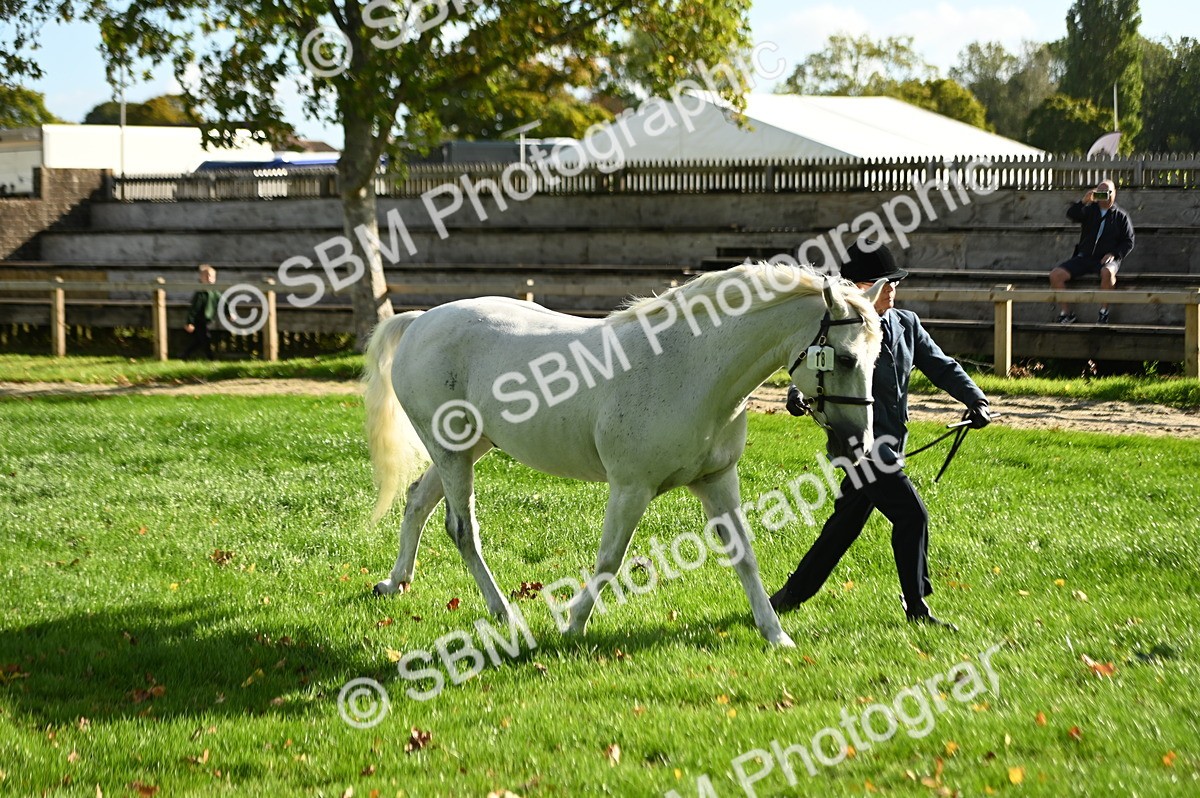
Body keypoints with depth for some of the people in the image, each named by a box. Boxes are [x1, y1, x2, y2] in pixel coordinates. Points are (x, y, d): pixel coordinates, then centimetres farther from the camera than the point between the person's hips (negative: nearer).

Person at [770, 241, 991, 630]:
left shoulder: (907, 324, 11)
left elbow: (940, 366, 11)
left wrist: (975, 399, -1)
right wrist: (798, 393, -41)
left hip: (891, 443, 8)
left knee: (846, 524, 15)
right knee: (911, 514, -13)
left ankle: (794, 593, 28)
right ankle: (916, 607, -1)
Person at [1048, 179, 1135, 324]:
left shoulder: (1121, 216, 9)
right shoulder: (1090, 210, 13)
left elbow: (1128, 242, 6)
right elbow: (1071, 215, -7)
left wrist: (1114, 254, -11)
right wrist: (1083, 202, -24)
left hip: (1106, 259, -3)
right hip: (1084, 257, 3)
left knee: (1107, 272, -41)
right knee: (1055, 274, -18)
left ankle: (1104, 312, -25)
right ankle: (1065, 313, -8)